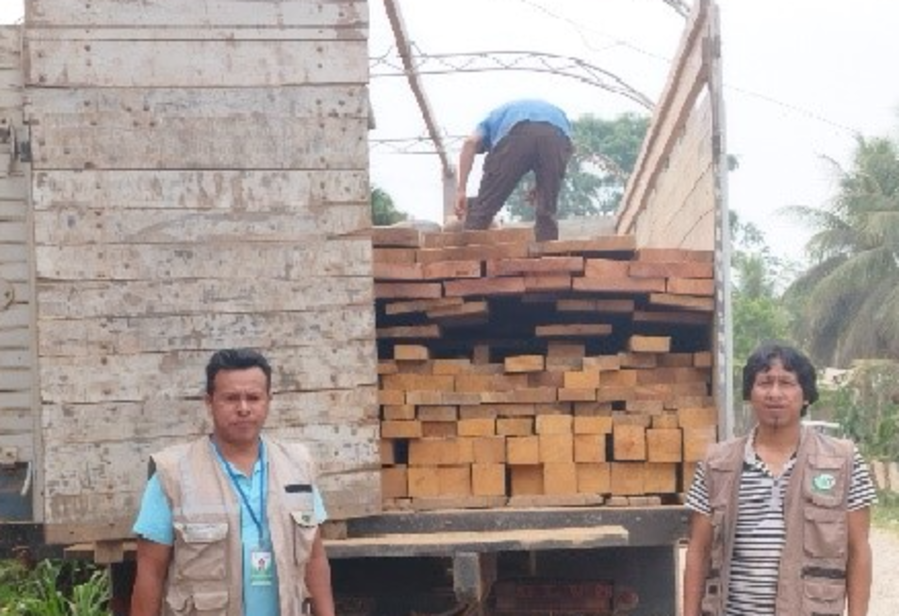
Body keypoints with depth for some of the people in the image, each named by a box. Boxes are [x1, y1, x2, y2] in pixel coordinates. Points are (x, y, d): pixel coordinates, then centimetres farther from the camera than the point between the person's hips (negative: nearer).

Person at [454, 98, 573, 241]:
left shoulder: (494, 117, 38)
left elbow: (470, 143, 17)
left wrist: (461, 190, 11)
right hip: (558, 135, 2)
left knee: (484, 208, 4)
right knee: (547, 212, 14)